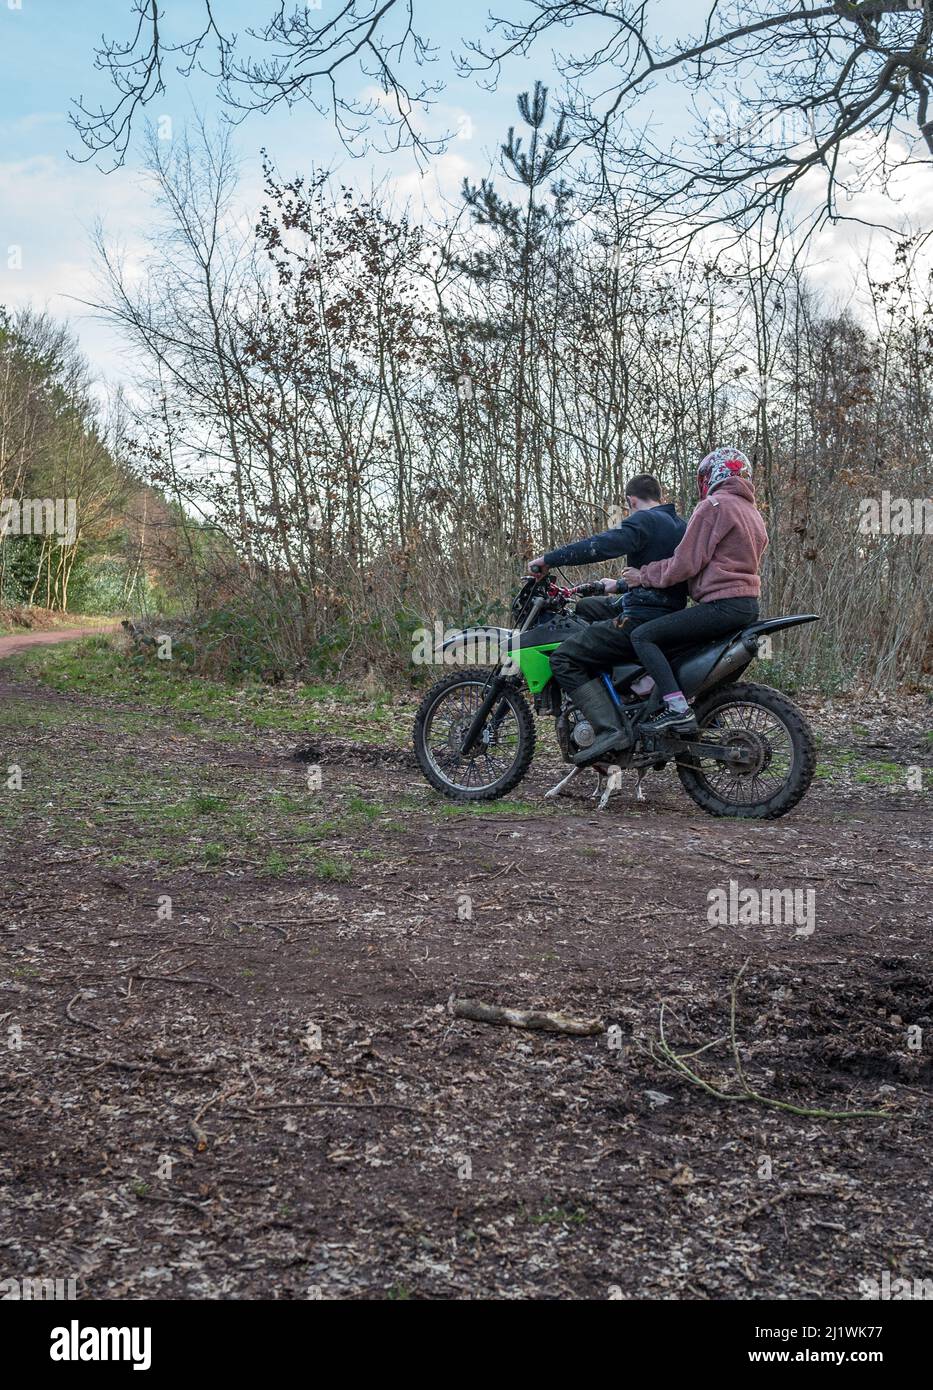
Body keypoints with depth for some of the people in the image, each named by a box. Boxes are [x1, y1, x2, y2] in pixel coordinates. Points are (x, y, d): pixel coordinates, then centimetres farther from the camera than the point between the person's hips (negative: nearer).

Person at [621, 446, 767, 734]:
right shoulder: (752, 510, 23)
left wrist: (644, 575, -1)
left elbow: (686, 563, -13)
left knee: (642, 635, -13)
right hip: (749, 605, 10)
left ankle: (677, 709, -25)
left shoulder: (714, 505, -7)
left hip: (722, 605, -10)